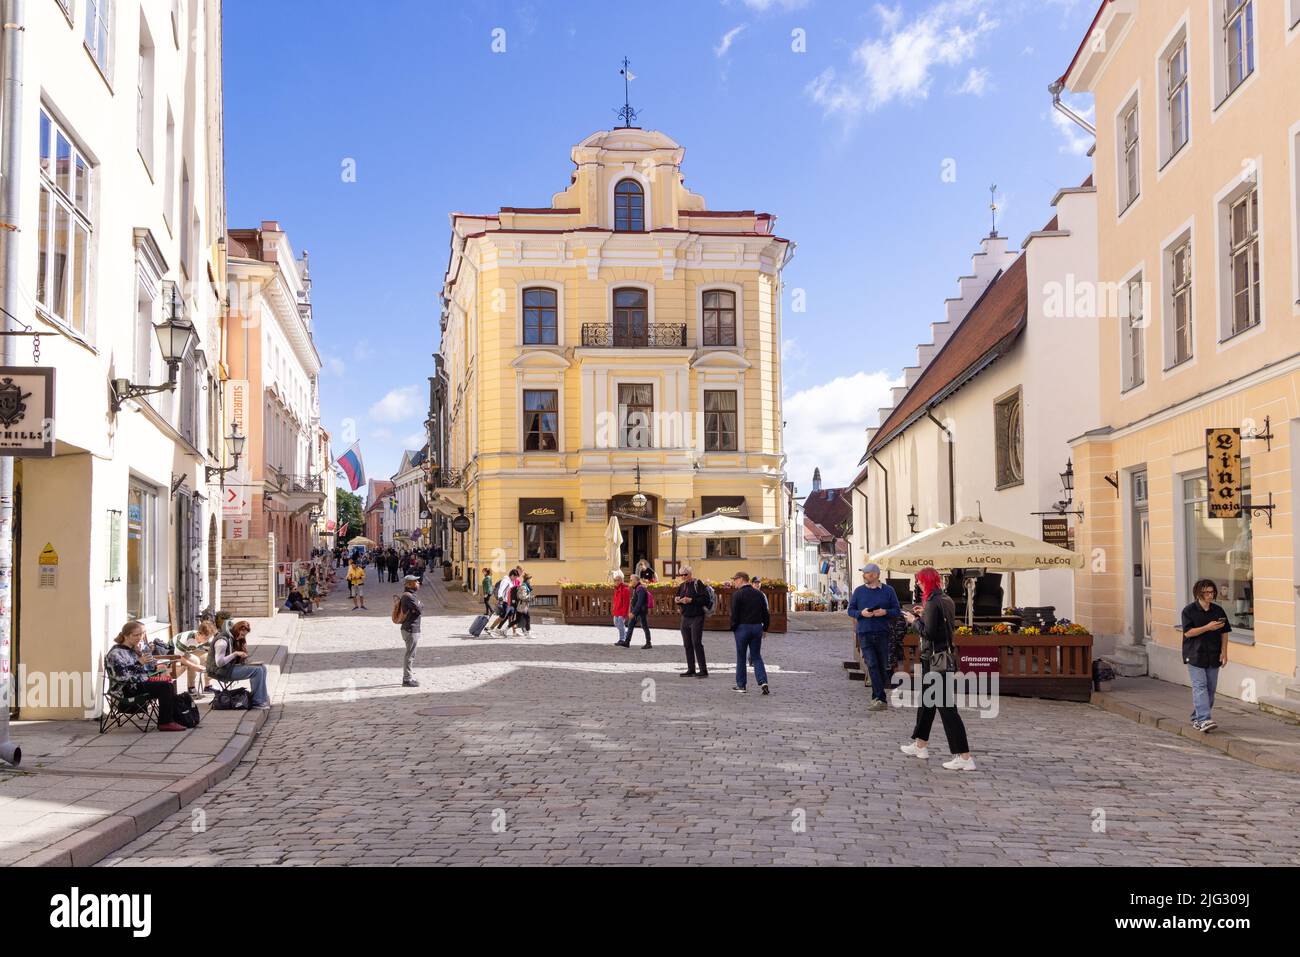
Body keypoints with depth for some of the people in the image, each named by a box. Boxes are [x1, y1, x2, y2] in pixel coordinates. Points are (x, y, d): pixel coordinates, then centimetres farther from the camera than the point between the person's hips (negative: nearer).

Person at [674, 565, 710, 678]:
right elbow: (676, 600, 20)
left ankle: (703, 670, -7)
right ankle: (691, 670, 16)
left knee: (696, 643, -11)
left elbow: (705, 598, -16)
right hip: (685, 618, 8)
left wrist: (691, 600, -21)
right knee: (687, 644, 9)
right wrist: (676, 600, -3)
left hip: (696, 617, -7)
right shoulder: (682, 586, 14)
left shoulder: (698, 584, -8)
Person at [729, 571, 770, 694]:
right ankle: (763, 682, -7)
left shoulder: (737, 594, -9)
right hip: (757, 627, 5)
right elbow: (765, 612, 9)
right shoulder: (758, 594, 7)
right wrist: (765, 627, 15)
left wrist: (733, 628, -1)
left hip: (742, 628, -4)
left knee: (741, 657, 7)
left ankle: (741, 685, 11)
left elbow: (734, 614, -13)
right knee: (756, 656, 10)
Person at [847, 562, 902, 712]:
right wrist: (861, 613, -10)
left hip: (883, 633, 0)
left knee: (882, 666, 6)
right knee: (872, 665, -10)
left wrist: (885, 612, -14)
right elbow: (850, 610, 10)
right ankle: (881, 699, -11)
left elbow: (897, 611, 6)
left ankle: (876, 698, 20)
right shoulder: (859, 591, 7)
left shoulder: (888, 591, 3)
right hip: (865, 634, 0)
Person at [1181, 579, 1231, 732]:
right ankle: (1204, 719, -19)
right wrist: (1208, 627, -19)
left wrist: (1224, 652, 1)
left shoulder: (1218, 611, 8)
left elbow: (1224, 633, 10)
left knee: (1211, 688, 6)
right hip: (1195, 655, -5)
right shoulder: (1189, 611, -5)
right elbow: (1188, 632, -12)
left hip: (1213, 656, 5)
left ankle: (1196, 718, 16)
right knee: (1200, 686, -12)